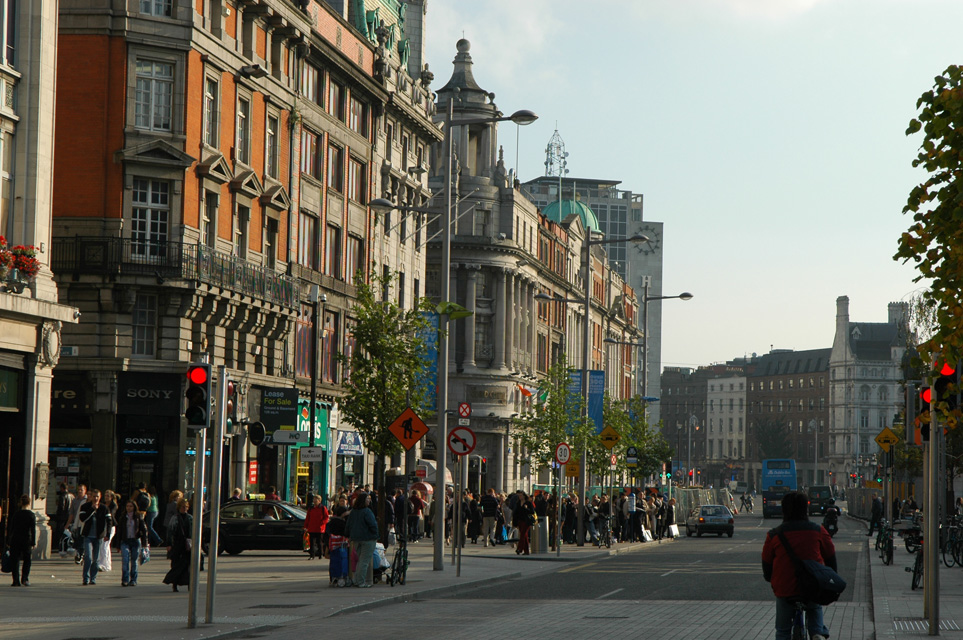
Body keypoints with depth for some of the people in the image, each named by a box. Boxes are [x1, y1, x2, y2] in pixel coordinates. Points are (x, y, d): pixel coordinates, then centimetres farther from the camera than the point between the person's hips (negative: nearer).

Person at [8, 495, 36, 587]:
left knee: (16, 560, 5)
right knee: (27, 560, 12)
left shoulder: (15, 515, 3)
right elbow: (33, 530, -6)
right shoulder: (32, 515, -4)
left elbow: (11, 528, 6)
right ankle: (25, 579, 4)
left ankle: (16, 580, -2)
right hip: (27, 540, -1)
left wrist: (10, 541, 12)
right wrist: (33, 543, -3)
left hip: (15, 540, 2)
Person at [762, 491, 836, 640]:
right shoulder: (818, 531, -1)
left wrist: (770, 580, 28)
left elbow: (766, 564, 7)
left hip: (784, 590, -1)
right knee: (815, 608, 32)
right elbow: (831, 558, 8)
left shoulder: (774, 535, -3)